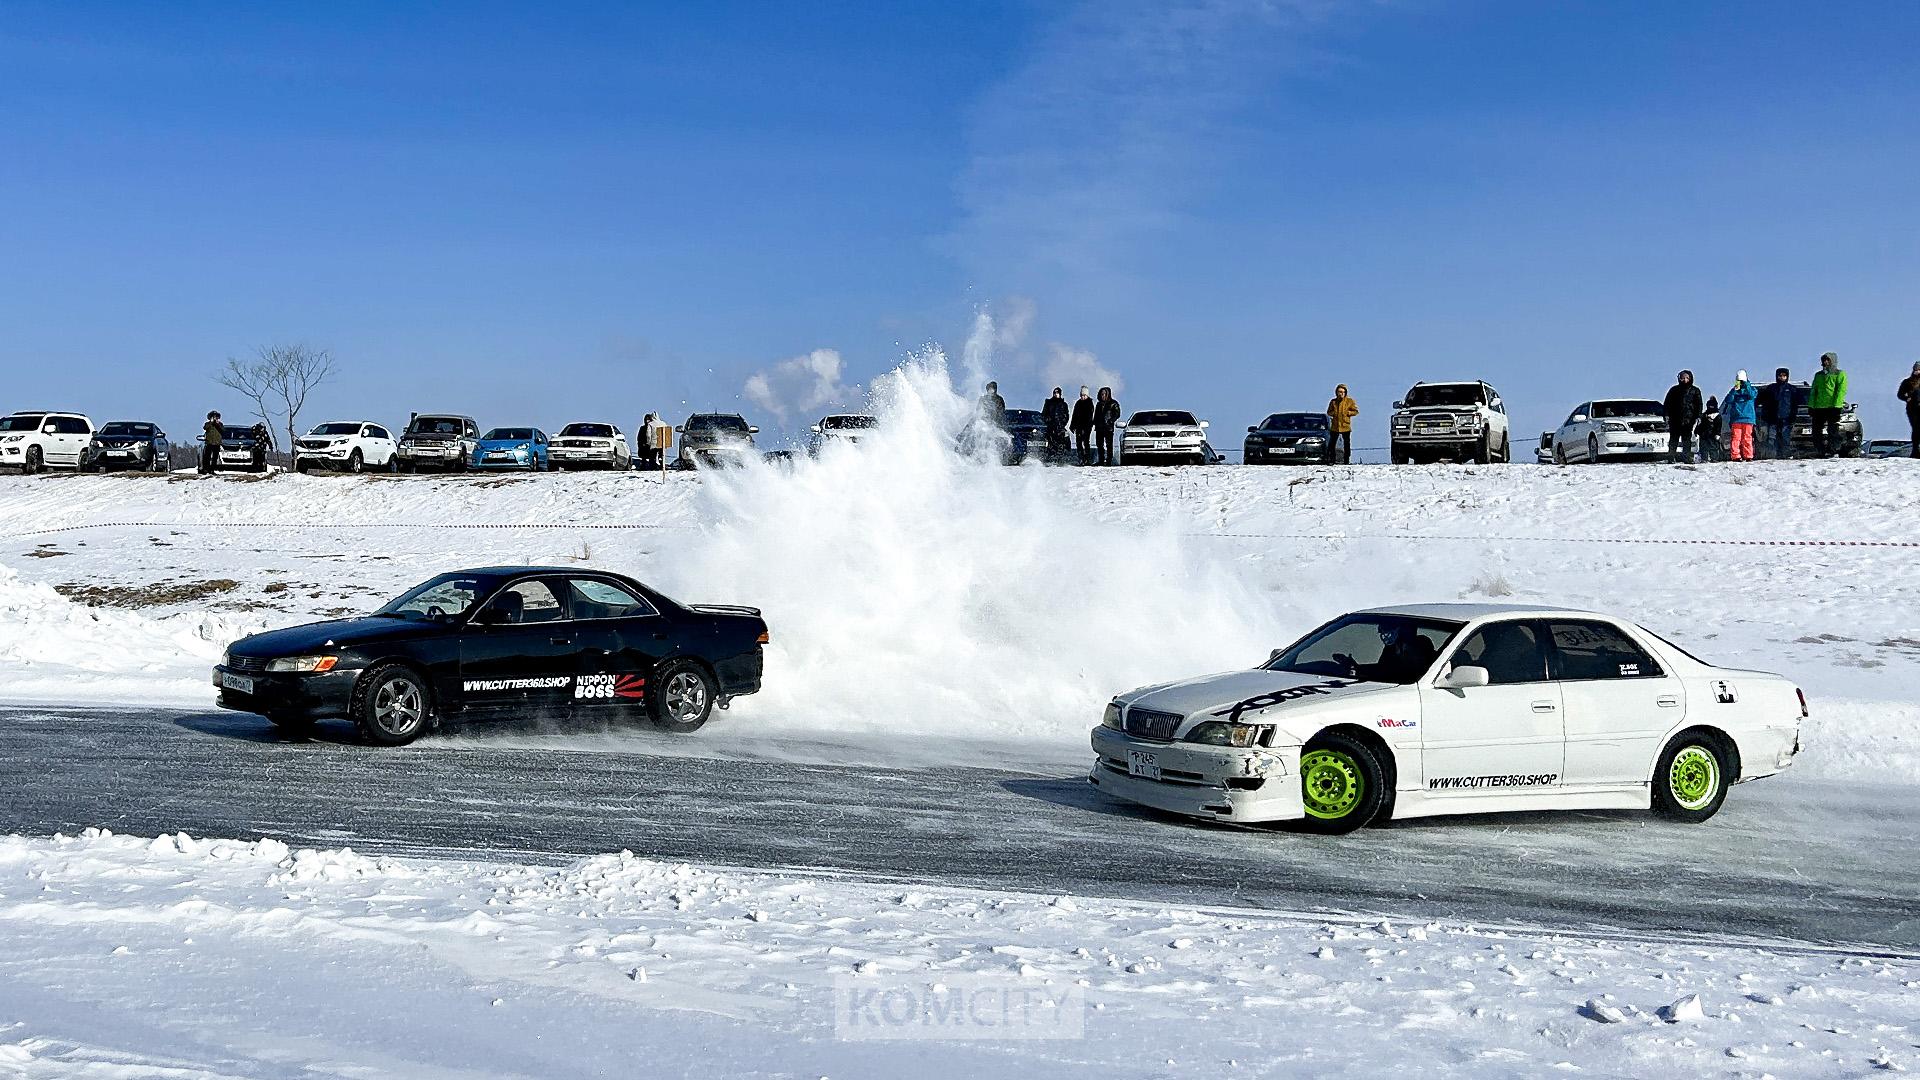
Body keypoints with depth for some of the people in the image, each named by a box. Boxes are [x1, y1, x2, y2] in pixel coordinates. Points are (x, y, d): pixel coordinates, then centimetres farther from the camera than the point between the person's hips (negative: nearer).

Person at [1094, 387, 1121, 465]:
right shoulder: (1099, 404, 18)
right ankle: (1101, 461, 13)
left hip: (1108, 427, -6)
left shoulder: (1113, 403, 1)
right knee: (1100, 445, 6)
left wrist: (1110, 421, -17)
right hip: (1099, 428, 6)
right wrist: (1095, 423, 8)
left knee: (1109, 445, -8)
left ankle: (1109, 461, -9)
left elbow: (1117, 414, -5)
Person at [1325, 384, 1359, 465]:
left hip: (1345, 426, -2)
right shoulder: (1333, 402, 9)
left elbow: (1356, 411, 3)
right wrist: (1333, 413, -4)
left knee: (1347, 443, 2)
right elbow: (1329, 412, 16)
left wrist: (1347, 413, -11)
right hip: (1335, 426, 2)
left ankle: (1347, 460, 9)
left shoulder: (1350, 401, 2)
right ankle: (1331, 460, 6)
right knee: (1332, 443, 0)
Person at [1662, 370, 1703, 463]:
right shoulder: (1674, 390, 10)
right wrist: (1667, 415, -2)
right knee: (1674, 438, 0)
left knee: (1687, 438, -2)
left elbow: (1699, 405, 9)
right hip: (1675, 419, 1)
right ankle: (1671, 456, 0)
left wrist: (1698, 416, -3)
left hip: (1688, 420, 0)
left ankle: (1687, 456, -3)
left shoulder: (1695, 391, 10)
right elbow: (1667, 403, 10)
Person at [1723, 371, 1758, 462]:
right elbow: (1728, 400, -2)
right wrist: (1734, 390, -14)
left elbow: (1752, 395, -10)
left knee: (1747, 437, -2)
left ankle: (1748, 456, -1)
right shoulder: (1734, 390, 13)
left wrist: (1747, 386, -21)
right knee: (1736, 437, -7)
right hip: (1736, 418, 0)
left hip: (1748, 417, 0)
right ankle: (1735, 456, -9)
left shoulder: (1751, 389, 12)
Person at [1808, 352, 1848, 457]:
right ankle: (1821, 452, 8)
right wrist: (1811, 406, 7)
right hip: (1818, 408, 6)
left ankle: (1834, 452, -5)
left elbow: (1840, 391, -6)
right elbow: (1813, 392, 18)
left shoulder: (1840, 374, 4)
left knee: (1833, 431, -7)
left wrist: (1836, 405, -17)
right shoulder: (1818, 375, 20)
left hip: (1833, 407, -6)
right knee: (1817, 432, 3)